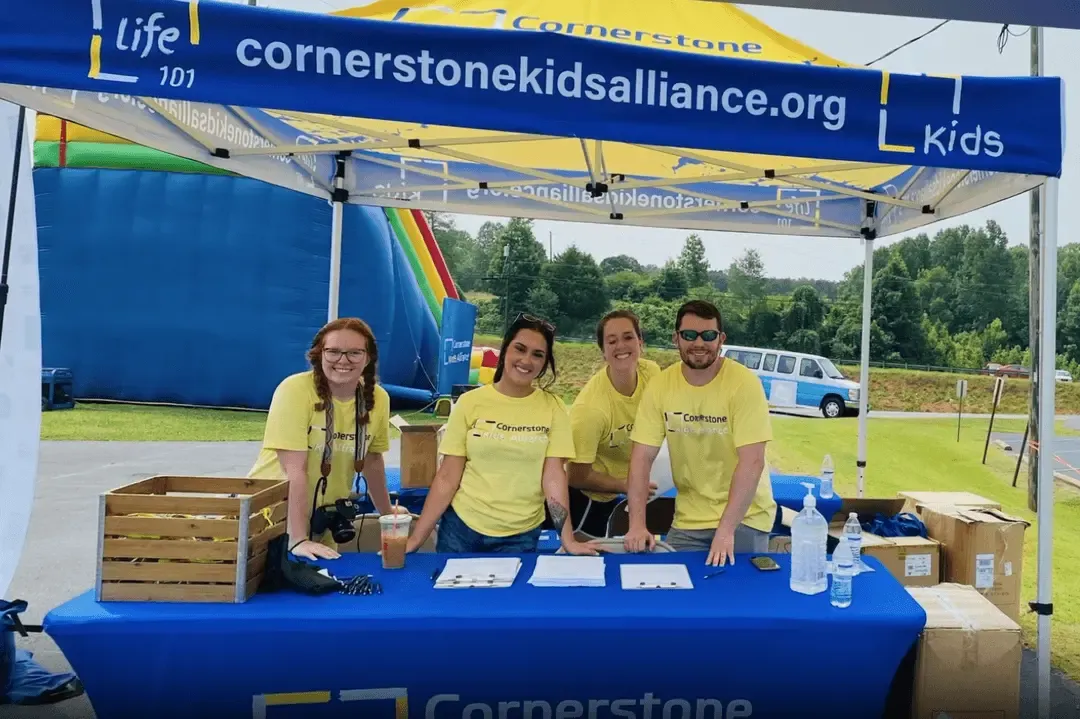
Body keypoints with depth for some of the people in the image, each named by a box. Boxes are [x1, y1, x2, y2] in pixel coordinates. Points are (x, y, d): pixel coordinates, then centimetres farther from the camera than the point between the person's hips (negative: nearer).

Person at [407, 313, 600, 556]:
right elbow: (446, 478, -3)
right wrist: (415, 539, -6)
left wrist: (568, 540, -16)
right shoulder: (470, 402, -4)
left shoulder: (553, 408, -3)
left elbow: (554, 476, -7)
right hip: (461, 527, 1)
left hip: (521, 536, 0)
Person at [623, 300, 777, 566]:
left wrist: (726, 529, -28)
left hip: (744, 517, -3)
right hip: (688, 521, 3)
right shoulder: (659, 386, -6)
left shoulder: (744, 383, -16)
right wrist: (637, 523, -17)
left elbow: (751, 462, -21)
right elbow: (642, 458, -7)